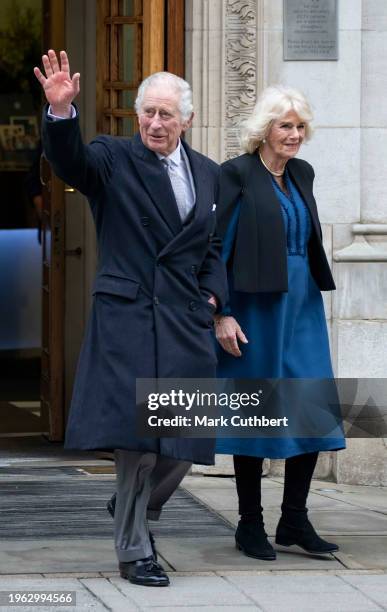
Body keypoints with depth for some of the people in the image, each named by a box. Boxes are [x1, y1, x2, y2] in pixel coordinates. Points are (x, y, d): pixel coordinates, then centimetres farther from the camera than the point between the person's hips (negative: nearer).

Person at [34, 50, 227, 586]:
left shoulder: (208, 174, 14)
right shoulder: (113, 159, 0)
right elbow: (70, 160, -21)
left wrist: (212, 294, 6)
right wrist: (61, 112, -39)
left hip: (187, 323, 5)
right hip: (127, 319, -5)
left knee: (185, 442, 5)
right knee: (137, 439, -9)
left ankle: (135, 513, 32)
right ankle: (134, 552, 2)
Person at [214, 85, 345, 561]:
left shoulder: (301, 174, 12)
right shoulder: (237, 174, -7)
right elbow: (221, 245, -10)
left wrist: (313, 293, 16)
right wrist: (222, 315, -15)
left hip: (302, 305, 6)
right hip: (255, 305, -6)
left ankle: (294, 521, 12)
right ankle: (250, 525, 10)